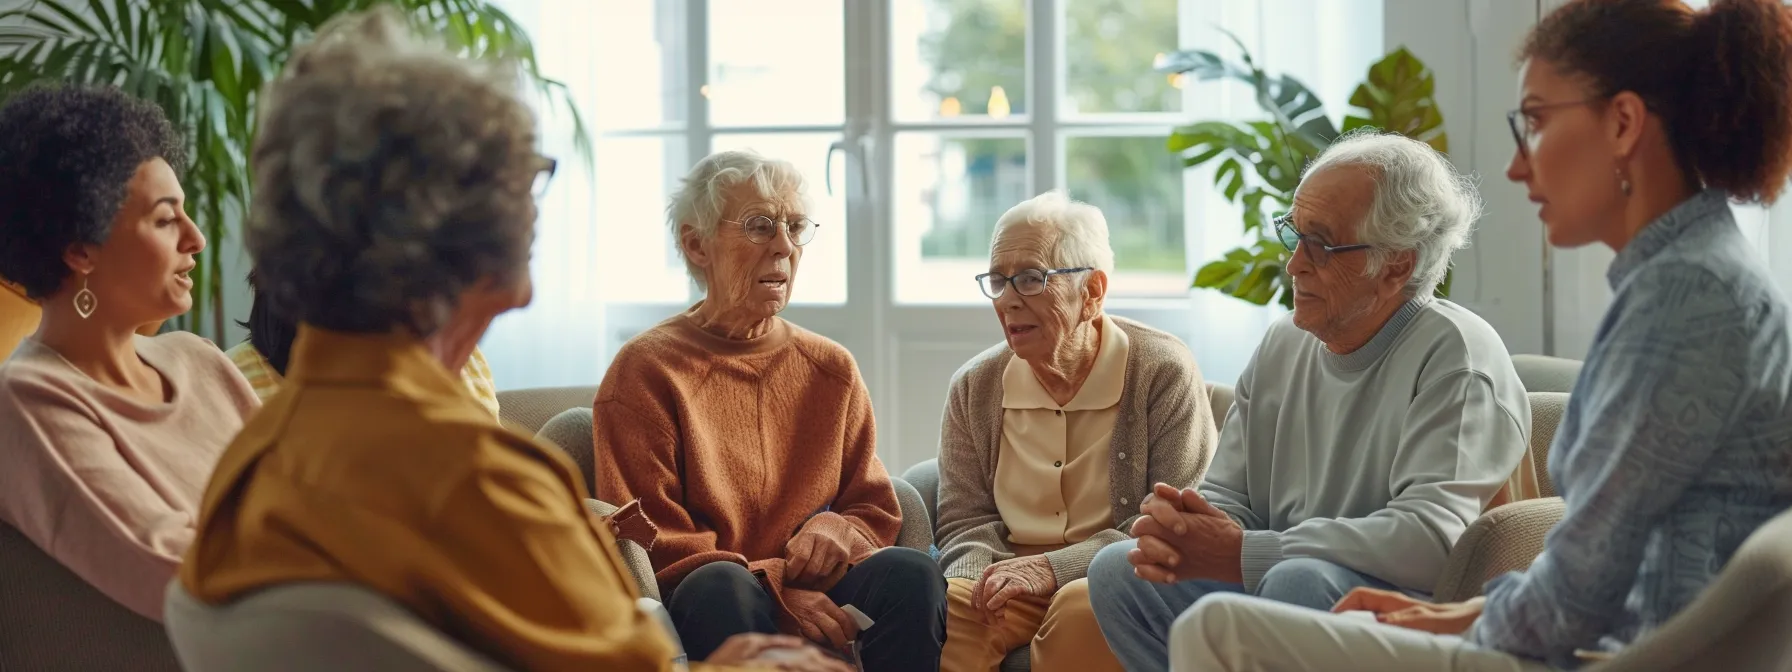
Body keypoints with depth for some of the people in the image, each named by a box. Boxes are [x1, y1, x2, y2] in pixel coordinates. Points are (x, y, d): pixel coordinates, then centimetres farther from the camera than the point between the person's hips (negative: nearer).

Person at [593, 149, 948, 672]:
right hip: (697, 609, -4)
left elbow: (875, 511, 18)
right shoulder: (646, 372, 0)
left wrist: (835, 531, -8)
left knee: (910, 570, -26)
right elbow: (652, 547, -6)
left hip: (815, 597, 4)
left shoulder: (831, 369, 15)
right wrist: (776, 590, -19)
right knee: (721, 584, -37)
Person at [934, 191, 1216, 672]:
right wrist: (981, 580, -13)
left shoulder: (1163, 372, -4)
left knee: (1083, 609, -37)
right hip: (1009, 585, 2)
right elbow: (965, 524, 12)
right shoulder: (973, 388, 10)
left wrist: (1057, 568, -20)